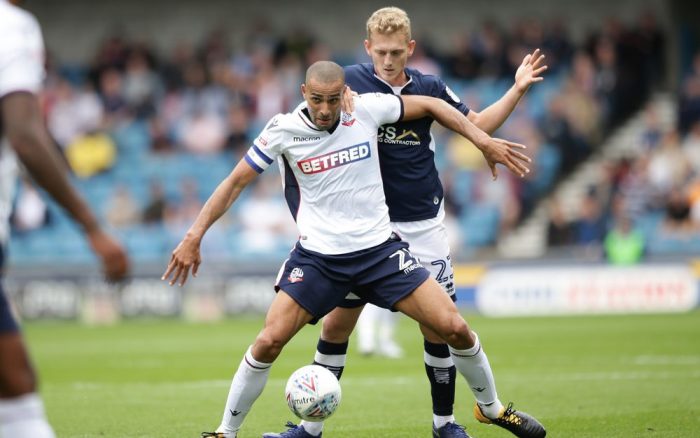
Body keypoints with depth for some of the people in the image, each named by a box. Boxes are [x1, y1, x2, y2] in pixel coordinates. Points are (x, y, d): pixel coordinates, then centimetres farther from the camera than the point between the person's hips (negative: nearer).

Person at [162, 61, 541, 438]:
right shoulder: (283, 130, -9)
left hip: (379, 248, 1)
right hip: (317, 257, -1)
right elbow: (236, 181, -2)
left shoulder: (366, 109, -6)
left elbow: (431, 105, 9)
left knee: (454, 328, -6)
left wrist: (484, 141, 2)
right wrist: (194, 236, -8)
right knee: (268, 342, -15)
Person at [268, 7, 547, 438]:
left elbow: (477, 125, 10)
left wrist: (518, 89, 0)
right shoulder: (350, 82, -6)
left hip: (423, 226, 1)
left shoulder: (428, 88, 1)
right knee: (337, 323, 0)